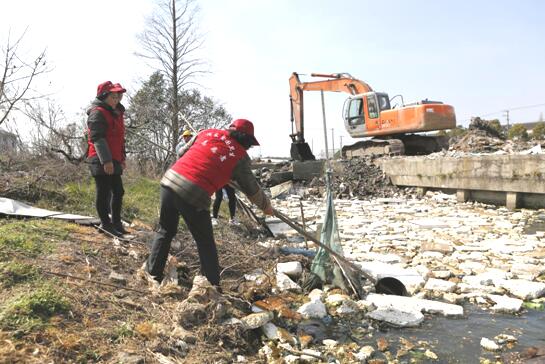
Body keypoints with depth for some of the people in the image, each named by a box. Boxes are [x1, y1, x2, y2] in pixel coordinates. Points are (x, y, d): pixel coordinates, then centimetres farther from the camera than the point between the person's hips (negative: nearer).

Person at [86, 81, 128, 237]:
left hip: (113, 160, 9)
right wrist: (106, 160, -25)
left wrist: (121, 157, 24)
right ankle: (106, 224, 8)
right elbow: (97, 138, -20)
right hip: (102, 161, -9)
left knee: (118, 191, 12)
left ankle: (116, 222, 23)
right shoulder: (98, 113, -11)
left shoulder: (115, 113, 19)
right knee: (104, 192, -2)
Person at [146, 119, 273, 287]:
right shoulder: (240, 156, 6)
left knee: (165, 231, 24)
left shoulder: (207, 133, 17)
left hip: (169, 180, 5)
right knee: (205, 244, 13)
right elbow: (252, 189, 15)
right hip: (194, 196, -4)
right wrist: (266, 206, 32)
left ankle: (152, 274, 26)